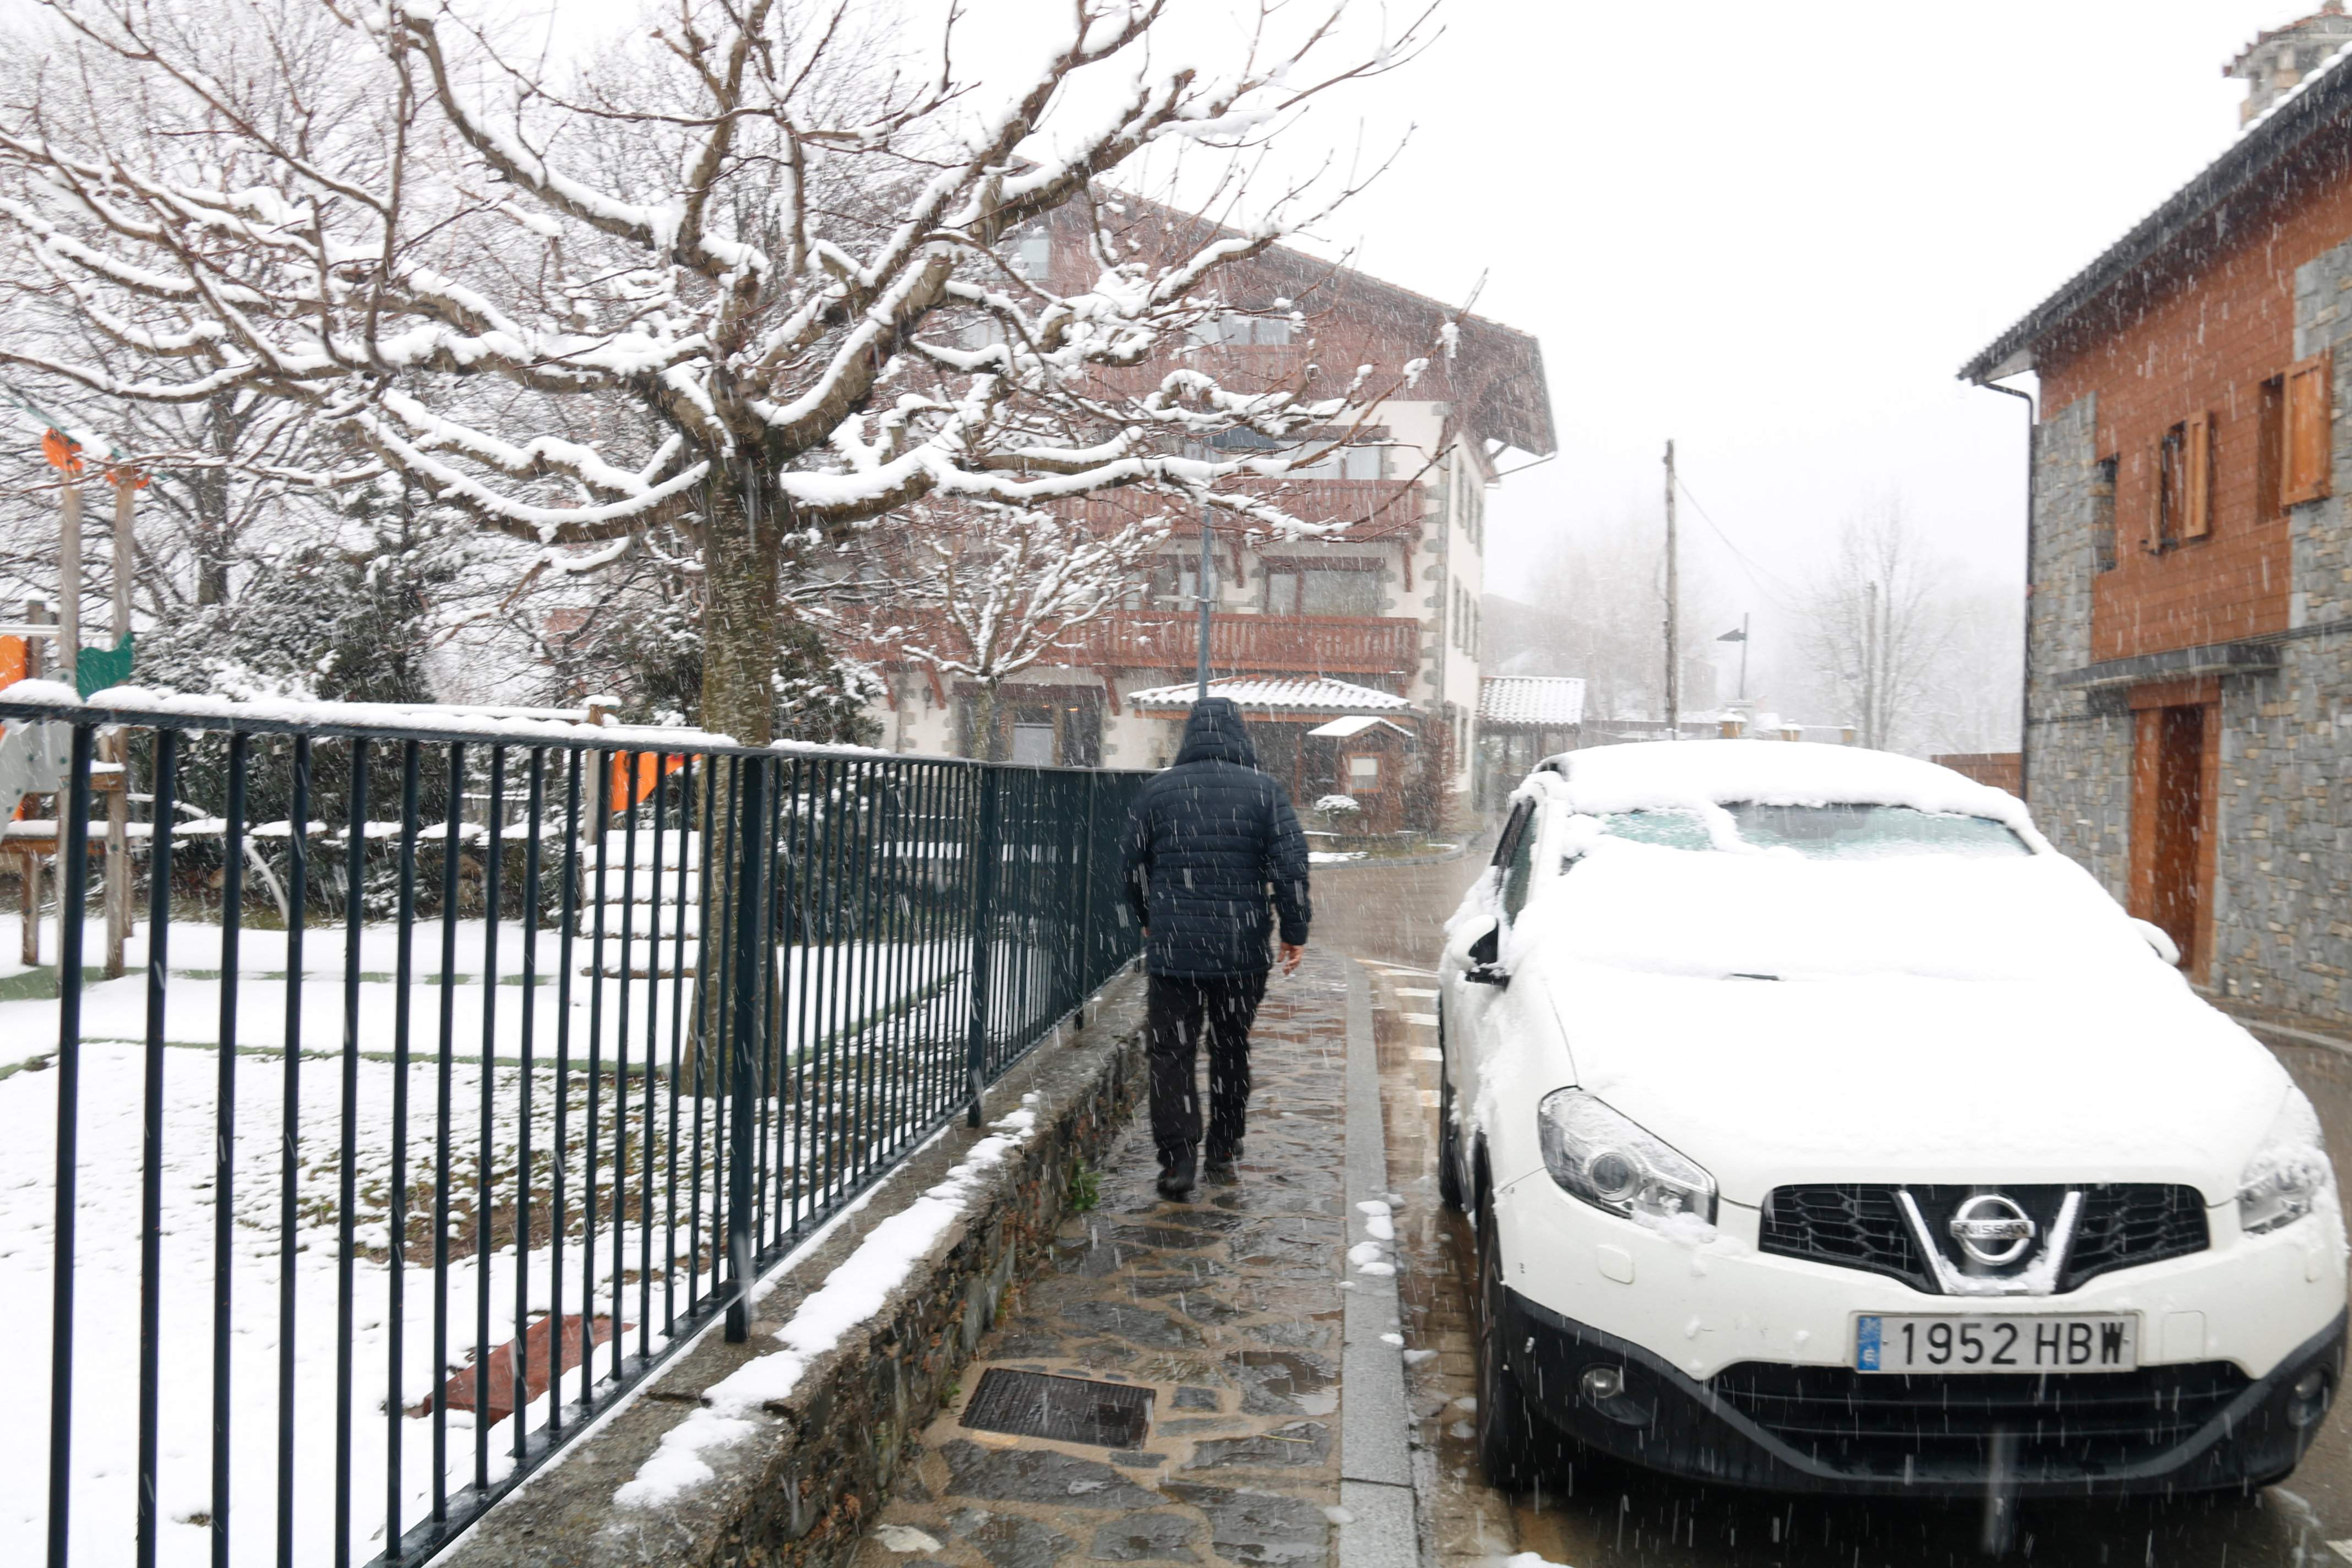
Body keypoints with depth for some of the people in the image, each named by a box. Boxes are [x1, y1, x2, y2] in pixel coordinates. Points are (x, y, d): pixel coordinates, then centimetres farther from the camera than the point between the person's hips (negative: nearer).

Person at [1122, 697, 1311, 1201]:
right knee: (1231, 1049, 15)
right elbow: (1291, 866, -6)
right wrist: (1294, 932, 2)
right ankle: (1223, 1153, 23)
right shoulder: (1265, 791, -1)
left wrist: (1148, 921, 25)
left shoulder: (1158, 790, 2)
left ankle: (1176, 1159, -7)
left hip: (1173, 949, -1)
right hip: (1242, 951, 1)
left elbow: (1135, 865, 10)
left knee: (1171, 1052, 3)